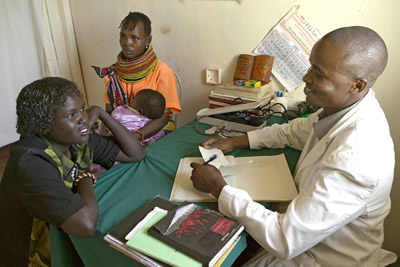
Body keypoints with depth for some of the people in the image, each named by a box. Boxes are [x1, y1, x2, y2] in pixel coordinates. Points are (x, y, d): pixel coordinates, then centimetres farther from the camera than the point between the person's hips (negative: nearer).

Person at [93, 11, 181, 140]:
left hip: (156, 132, -4)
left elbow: (163, 116, -13)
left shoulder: (162, 72, -9)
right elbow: (109, 110, 8)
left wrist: (134, 136, -27)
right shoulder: (113, 72, 5)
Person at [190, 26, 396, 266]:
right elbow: (295, 131, 8)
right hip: (306, 215, 7)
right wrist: (236, 142, -1)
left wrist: (218, 188, -26)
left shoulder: (354, 158, -37)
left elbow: (285, 241, -34)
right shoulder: (346, 103, -11)